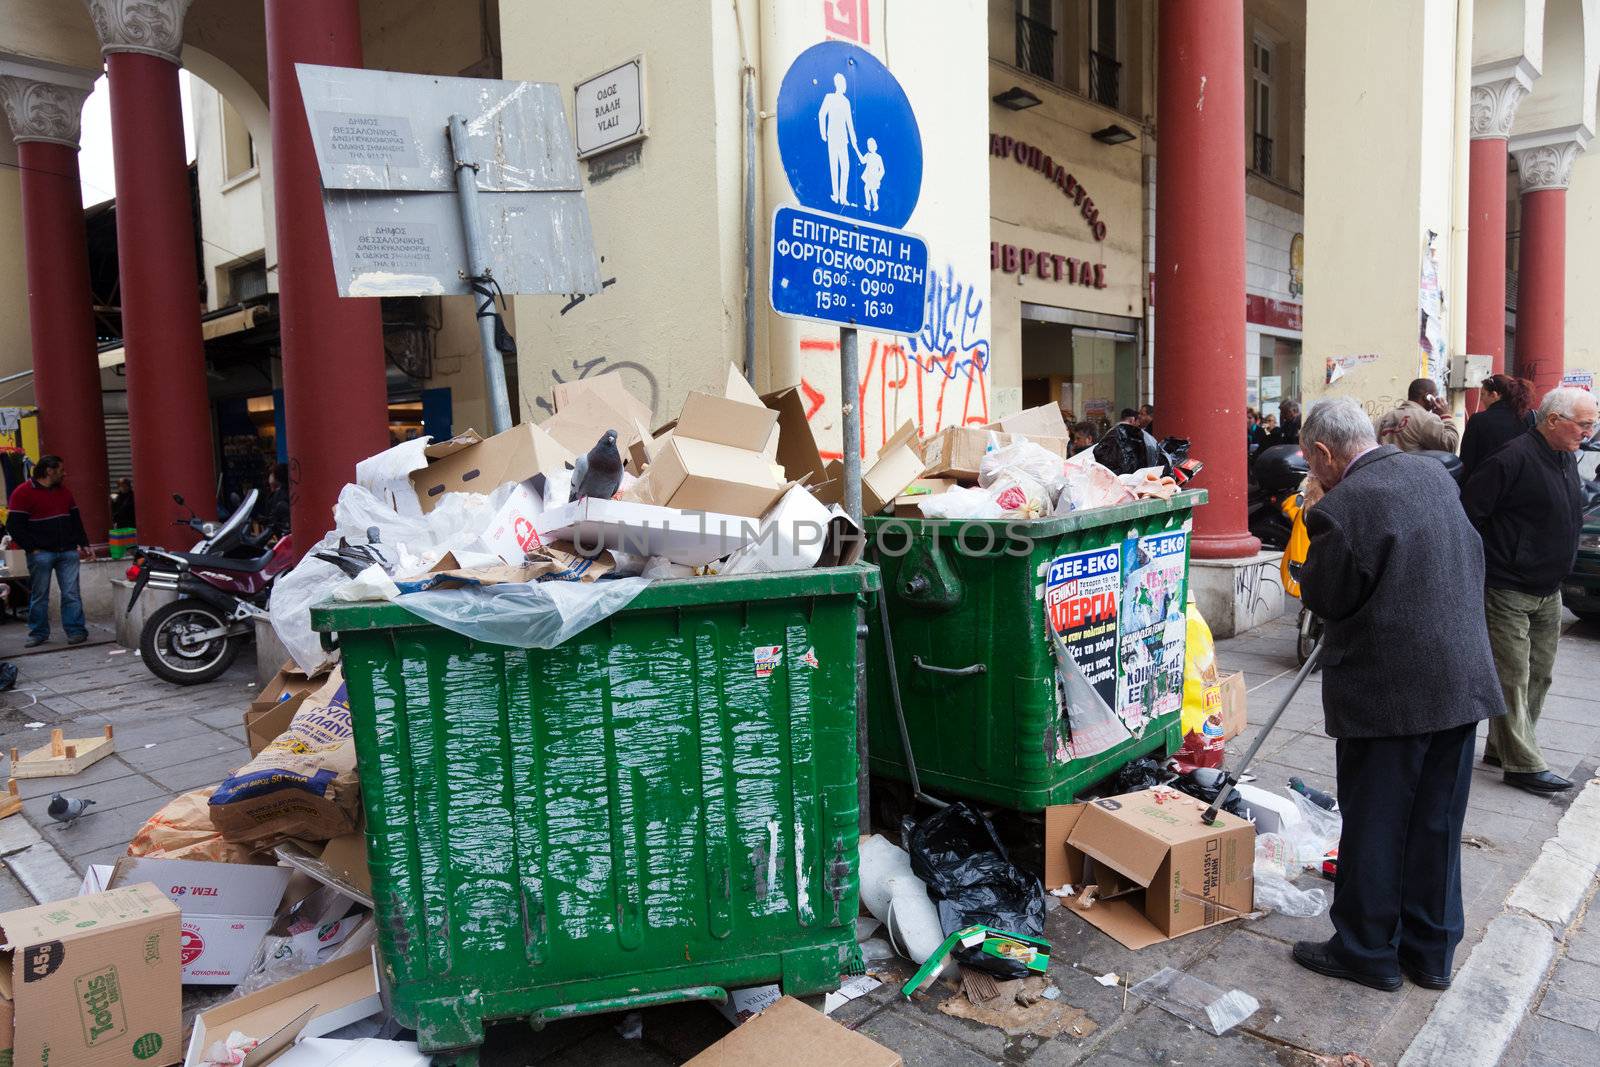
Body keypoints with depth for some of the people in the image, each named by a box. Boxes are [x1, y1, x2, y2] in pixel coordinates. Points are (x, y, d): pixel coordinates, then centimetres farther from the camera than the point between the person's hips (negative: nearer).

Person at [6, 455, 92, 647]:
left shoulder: (64, 492, 16)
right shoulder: (23, 493, -4)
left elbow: (76, 521, 20)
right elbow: (14, 526, -7)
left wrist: (83, 544, 11)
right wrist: (32, 548, -11)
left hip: (68, 552, 4)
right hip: (41, 553, -4)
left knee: (71, 594, 0)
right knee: (39, 596, 4)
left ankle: (76, 631, 3)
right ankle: (38, 633, 13)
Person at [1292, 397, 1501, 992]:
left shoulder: (1343, 506, -18)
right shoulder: (1435, 476, 6)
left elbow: (1323, 599, -12)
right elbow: (1473, 558, 18)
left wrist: (1316, 526, -3)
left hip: (1388, 691, -7)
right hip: (1462, 679, 8)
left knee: (1372, 825, 8)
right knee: (1437, 825, 17)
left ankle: (1366, 950, 21)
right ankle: (1432, 952, 30)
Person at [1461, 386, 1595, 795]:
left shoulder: (1566, 459, 11)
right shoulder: (1514, 459, -19)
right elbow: (1468, 513, -21)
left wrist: (1558, 570, 21)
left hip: (1548, 592, 10)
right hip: (1507, 592, -10)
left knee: (1539, 675, 14)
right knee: (1512, 678, -3)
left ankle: (1503, 748, 26)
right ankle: (1523, 765, 4)